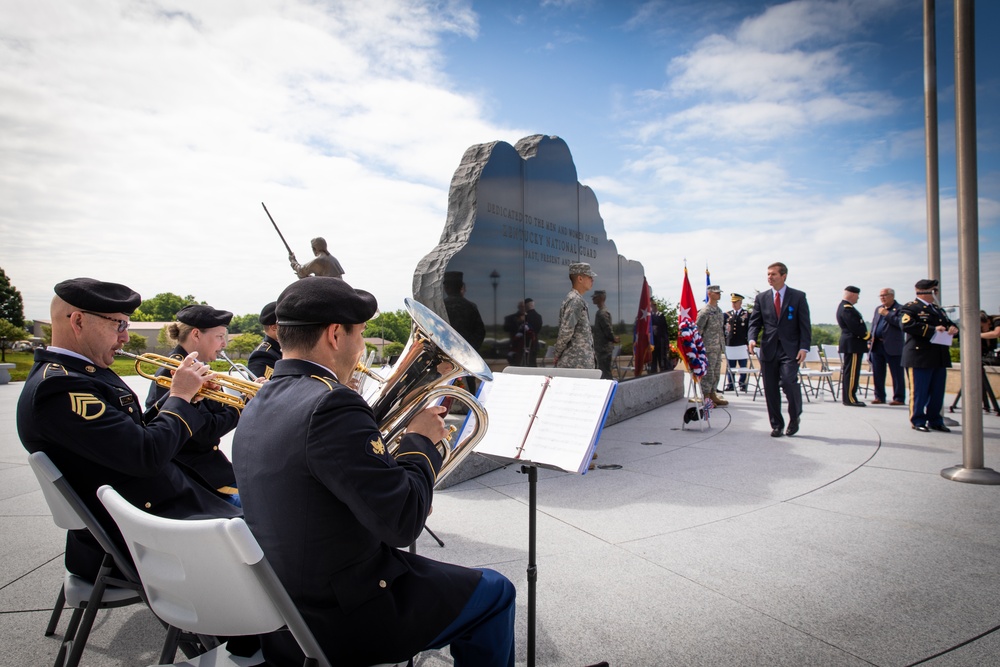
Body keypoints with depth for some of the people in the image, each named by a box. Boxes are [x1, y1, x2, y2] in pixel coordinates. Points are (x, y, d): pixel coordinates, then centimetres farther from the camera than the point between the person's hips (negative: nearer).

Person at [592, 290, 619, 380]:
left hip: (604, 349, -10)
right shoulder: (601, 312, 14)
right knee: (605, 373, 15)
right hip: (602, 348, 10)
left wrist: (614, 339, -6)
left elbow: (608, 330, -20)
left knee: (605, 375, -7)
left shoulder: (602, 313, -17)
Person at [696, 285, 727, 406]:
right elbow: (697, 330, -13)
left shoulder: (719, 310, 14)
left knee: (716, 372, 12)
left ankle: (713, 395, 21)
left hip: (718, 348, 8)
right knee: (708, 373, -5)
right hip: (709, 348, -8)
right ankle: (706, 398, 1)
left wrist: (722, 345, 20)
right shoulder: (705, 311, -12)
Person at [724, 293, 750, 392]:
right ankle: (730, 384, 14)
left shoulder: (747, 315, 4)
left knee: (743, 366, 3)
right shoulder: (727, 315, 11)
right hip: (730, 344, 3)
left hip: (742, 344, -2)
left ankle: (742, 384, 10)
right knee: (730, 366, 7)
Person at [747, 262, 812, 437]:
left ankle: (795, 417, 8)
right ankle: (776, 424, 17)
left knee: (789, 381, -19)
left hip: (790, 350, -3)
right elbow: (754, 322, 7)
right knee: (770, 389, 3)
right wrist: (752, 338, -13)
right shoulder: (761, 298, 10)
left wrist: (804, 347, -10)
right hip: (768, 350, 3)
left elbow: (805, 324, 1)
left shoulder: (798, 297, 4)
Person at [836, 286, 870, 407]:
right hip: (853, 344, -11)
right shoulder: (847, 308, -16)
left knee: (848, 371, 12)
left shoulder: (844, 307, 17)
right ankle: (849, 398, -5)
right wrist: (868, 336, -9)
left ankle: (847, 397, 16)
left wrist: (866, 336, 12)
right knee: (851, 372, -8)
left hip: (850, 344, 11)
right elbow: (855, 327, -21)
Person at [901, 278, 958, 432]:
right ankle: (917, 421, 8)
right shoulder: (910, 308, -5)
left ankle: (935, 420, 20)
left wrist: (952, 327, 2)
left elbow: (947, 323, 27)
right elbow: (907, 325, -20)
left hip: (939, 358, 8)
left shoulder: (937, 309, 21)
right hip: (920, 357, -8)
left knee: (937, 392, 10)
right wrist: (932, 329, -23)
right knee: (919, 391, -1)